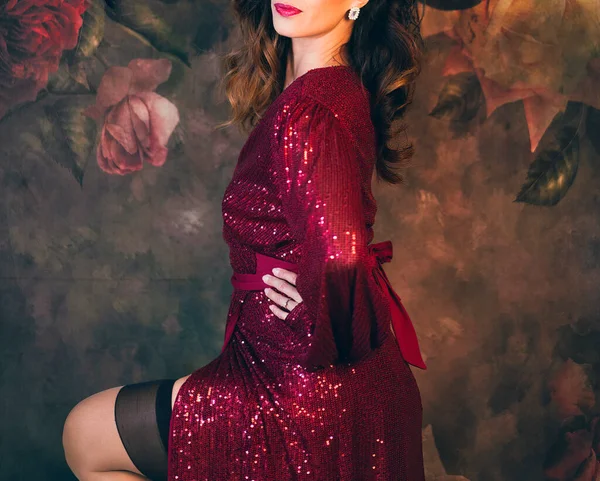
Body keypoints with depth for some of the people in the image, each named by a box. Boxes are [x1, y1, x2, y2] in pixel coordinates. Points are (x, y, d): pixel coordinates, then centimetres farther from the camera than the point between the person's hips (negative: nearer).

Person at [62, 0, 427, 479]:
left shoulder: (308, 110, -25)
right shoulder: (339, 85, 6)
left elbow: (339, 257, -39)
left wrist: (318, 342, -20)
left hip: (307, 391, -9)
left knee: (83, 437, 8)